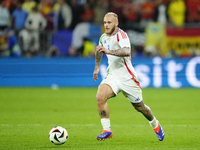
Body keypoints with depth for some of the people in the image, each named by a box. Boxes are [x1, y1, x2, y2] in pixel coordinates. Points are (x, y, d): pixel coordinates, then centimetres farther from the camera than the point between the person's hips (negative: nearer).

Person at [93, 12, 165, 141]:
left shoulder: (121, 35, -17)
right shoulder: (104, 37, 6)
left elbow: (127, 51, -37)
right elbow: (99, 51, 31)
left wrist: (109, 51, -46)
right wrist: (97, 67, 34)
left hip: (127, 77, -5)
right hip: (112, 76, 5)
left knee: (140, 107, 9)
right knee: (100, 97, -22)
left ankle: (156, 125, 38)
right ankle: (107, 130, -15)